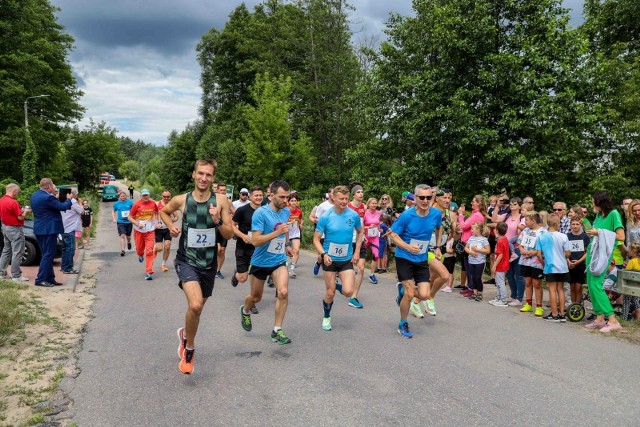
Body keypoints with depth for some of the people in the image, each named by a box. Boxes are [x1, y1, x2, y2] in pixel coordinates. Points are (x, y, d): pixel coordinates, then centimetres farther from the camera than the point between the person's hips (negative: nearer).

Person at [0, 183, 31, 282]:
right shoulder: (13, 202, -20)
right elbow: (20, 218, -18)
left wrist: (20, 210, 14)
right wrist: (25, 211, 2)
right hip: (15, 229, -9)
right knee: (17, 253, -3)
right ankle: (16, 276, -1)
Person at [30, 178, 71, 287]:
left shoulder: (34, 196, 10)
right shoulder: (47, 197, -20)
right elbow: (64, 207, -16)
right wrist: (69, 200, 3)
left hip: (39, 229, 10)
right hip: (48, 229, -10)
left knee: (46, 255, 14)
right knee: (48, 255, -3)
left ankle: (50, 279, 19)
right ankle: (40, 279, -2)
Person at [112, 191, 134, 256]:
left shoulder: (130, 202, -3)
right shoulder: (116, 203, 2)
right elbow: (113, 211, 15)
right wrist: (114, 219, 2)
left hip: (129, 222, 1)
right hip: (120, 222, 0)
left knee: (128, 236, 14)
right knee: (122, 236, -13)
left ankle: (129, 242, 49)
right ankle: (122, 250, -11)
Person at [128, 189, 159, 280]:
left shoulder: (153, 204, 1)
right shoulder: (137, 205, -6)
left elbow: (156, 212, 22)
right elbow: (130, 217, -1)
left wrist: (157, 223, 10)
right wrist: (137, 224, -16)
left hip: (150, 231, 0)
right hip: (139, 231, 0)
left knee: (150, 251, -10)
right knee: (139, 249, 14)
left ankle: (149, 272, -8)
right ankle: (140, 255, 54)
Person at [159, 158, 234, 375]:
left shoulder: (220, 200, -7)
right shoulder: (181, 200, -6)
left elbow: (229, 234, -5)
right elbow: (163, 211, 17)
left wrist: (218, 221, -23)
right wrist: (171, 226, -1)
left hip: (209, 263, 2)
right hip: (186, 261, -2)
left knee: (197, 308, 18)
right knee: (195, 305, -24)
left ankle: (185, 334, 50)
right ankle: (189, 349, 1)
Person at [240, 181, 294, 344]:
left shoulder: (286, 211, -1)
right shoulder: (261, 213, -20)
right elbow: (255, 240, -26)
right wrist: (277, 233, -33)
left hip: (279, 261, 4)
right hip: (260, 262, -3)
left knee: (283, 292, -18)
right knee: (256, 297, 14)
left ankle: (277, 330, -3)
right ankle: (245, 311, 50)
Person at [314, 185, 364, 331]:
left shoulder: (354, 215, -6)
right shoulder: (325, 217, -12)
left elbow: (360, 232, 13)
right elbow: (316, 239, -7)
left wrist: (357, 251, 5)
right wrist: (323, 254, -23)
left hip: (347, 259, 2)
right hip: (329, 259, -2)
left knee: (348, 292, -11)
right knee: (330, 293, 4)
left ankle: (337, 285, 24)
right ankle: (326, 317, 31)